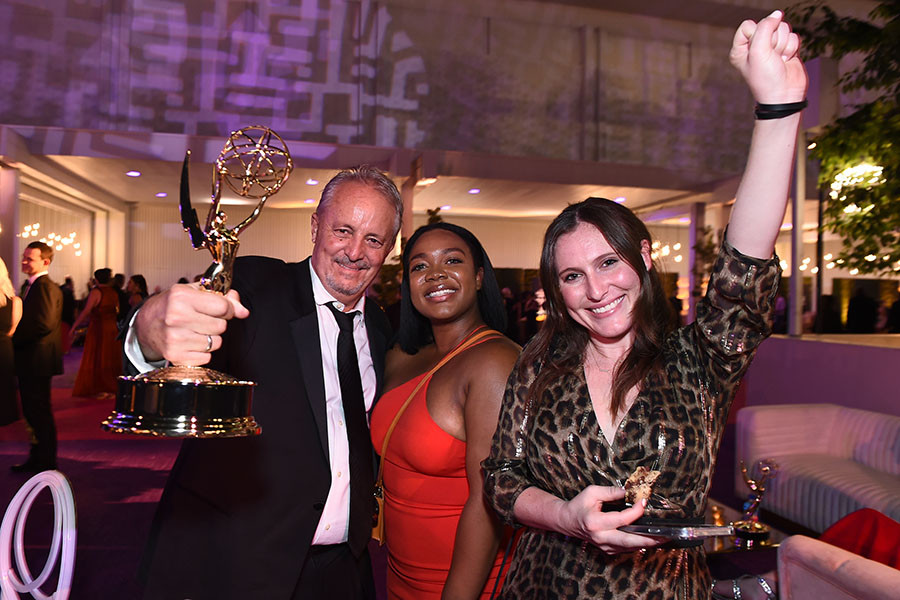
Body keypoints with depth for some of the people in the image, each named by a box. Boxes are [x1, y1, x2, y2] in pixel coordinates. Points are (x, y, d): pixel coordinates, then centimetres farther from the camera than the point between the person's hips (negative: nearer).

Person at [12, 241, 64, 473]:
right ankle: (37, 458, 27)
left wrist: (15, 338, -16)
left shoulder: (45, 287, -16)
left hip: (38, 359, -10)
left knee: (40, 412, -1)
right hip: (29, 359, 10)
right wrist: (17, 338, 3)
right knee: (31, 410, 17)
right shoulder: (30, 285, 16)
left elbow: (46, 324, -25)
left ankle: (46, 463, 10)